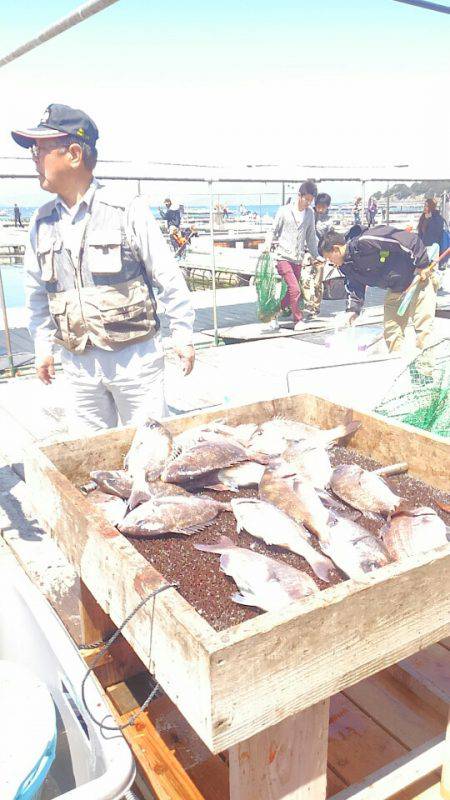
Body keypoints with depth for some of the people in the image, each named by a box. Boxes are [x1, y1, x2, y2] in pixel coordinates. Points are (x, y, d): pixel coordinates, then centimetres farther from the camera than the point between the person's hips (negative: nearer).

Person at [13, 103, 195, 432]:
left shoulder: (128, 212, -10)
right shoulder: (42, 223, 5)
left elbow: (168, 279, -5)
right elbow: (36, 292, 16)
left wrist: (183, 335, -2)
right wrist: (43, 346, 15)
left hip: (135, 356, -4)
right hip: (78, 362, 5)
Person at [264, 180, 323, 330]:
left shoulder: (310, 213, 10)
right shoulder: (284, 211, -3)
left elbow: (311, 236, 18)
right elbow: (274, 231, 2)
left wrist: (316, 255, 18)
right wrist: (268, 245, -16)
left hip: (298, 259, 5)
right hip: (283, 256, -5)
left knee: (290, 292, 4)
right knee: (295, 289, -14)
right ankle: (298, 320, 0)